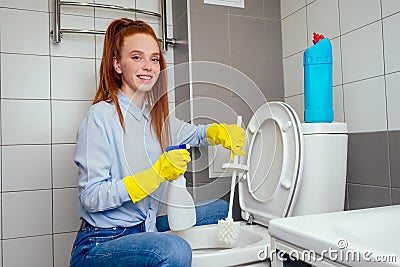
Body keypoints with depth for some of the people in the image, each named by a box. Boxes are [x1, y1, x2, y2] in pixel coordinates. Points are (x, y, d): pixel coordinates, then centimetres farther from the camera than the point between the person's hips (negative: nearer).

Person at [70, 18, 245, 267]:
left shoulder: (155, 114, 6)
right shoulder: (101, 116, -17)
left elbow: (193, 133, 20)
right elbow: (92, 197, -19)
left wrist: (221, 132, -2)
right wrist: (157, 174, -26)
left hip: (145, 229, 8)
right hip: (98, 245, -7)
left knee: (219, 208, 13)